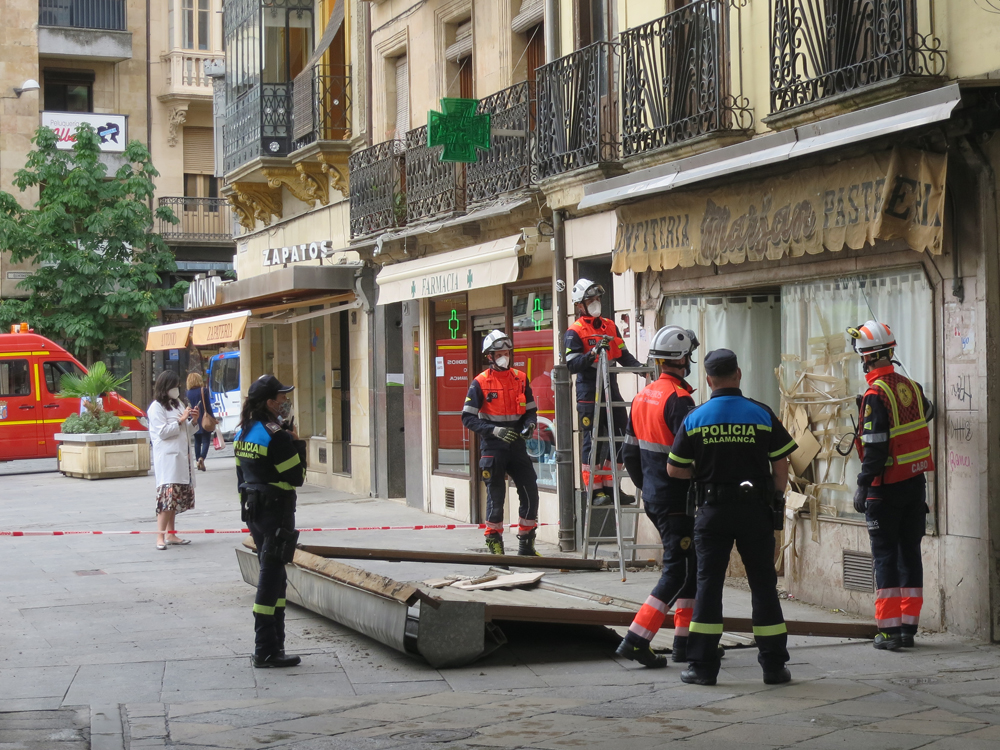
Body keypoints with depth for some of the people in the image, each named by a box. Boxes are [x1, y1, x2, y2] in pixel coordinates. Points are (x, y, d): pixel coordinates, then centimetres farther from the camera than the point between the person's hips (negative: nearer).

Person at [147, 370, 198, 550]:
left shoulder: (178, 404, 17)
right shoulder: (156, 407, -6)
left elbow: (187, 433, 20)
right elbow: (163, 432, -14)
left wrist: (193, 421, 2)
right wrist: (180, 420, -13)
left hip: (181, 457, 8)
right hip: (167, 458, -8)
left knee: (176, 496, 9)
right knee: (168, 495, -16)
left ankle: (171, 534, 15)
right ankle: (160, 537, -19)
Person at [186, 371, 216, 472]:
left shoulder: (188, 393, 4)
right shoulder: (204, 391, -8)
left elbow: (190, 407, 7)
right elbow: (208, 407, -9)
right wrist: (213, 419, -3)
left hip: (194, 421, 4)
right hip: (205, 421, -4)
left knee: (197, 442, 15)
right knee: (206, 441, -3)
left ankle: (198, 461, 14)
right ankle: (201, 458, -24)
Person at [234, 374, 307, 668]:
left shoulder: (243, 432, 8)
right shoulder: (277, 436, -18)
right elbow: (297, 477, -14)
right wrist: (297, 442, -6)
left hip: (252, 509, 9)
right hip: (276, 510, -8)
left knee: (272, 575, 17)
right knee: (271, 578, -5)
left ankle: (271, 645, 21)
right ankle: (266, 651, -2)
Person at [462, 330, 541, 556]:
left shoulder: (520, 379, 7)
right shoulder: (480, 383, -5)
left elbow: (531, 410, 15)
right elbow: (468, 417, -8)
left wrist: (530, 425, -8)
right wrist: (494, 430, -19)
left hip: (516, 445, 4)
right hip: (492, 447, -4)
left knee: (531, 494, 1)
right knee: (496, 496, -2)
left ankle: (526, 543, 15)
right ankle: (494, 541, 13)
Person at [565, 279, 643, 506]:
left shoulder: (609, 326, 14)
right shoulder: (575, 332, -5)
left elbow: (623, 355, 14)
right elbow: (572, 365, -14)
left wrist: (639, 366, -3)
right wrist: (593, 353, -26)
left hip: (611, 389, 7)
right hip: (588, 394, -7)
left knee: (621, 438, 8)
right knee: (593, 442, -3)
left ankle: (610, 487, 18)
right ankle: (595, 491, 5)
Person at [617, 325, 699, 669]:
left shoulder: (641, 398, 10)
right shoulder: (678, 400, -18)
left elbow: (630, 454, 16)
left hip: (653, 497, 9)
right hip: (678, 501, -9)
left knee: (690, 566, 17)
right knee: (678, 571, -4)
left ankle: (684, 640, 18)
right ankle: (636, 640, -8)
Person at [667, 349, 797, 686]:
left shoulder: (694, 419, -2)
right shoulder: (762, 415, -2)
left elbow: (674, 469, 2)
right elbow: (781, 467, 0)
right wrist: (776, 501, 12)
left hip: (712, 510, 0)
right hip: (755, 510, 0)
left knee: (709, 584, 4)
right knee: (763, 584, 7)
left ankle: (703, 667, 4)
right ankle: (774, 665, 10)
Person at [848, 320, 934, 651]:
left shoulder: (875, 395, -16)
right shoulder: (911, 386, 5)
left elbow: (875, 447, -20)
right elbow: (927, 413, 28)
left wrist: (863, 487, -15)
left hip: (887, 487, -6)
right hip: (916, 482, 6)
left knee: (885, 556, 1)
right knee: (910, 553, 11)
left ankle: (889, 629, 0)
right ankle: (909, 627, 15)